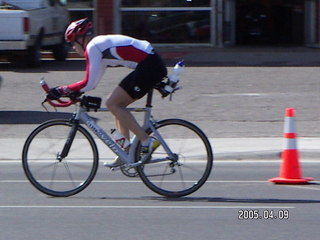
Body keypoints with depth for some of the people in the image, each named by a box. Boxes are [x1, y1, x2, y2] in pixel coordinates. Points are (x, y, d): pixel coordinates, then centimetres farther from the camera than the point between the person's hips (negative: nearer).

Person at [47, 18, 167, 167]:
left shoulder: (93, 47, -8)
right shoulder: (100, 44, 22)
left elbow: (89, 83, -13)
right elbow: (92, 82, 27)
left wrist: (60, 91, -5)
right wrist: (71, 91, 20)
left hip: (149, 67, -10)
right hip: (155, 65, 10)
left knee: (113, 104, -5)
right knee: (117, 105, 14)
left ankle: (147, 142, -8)